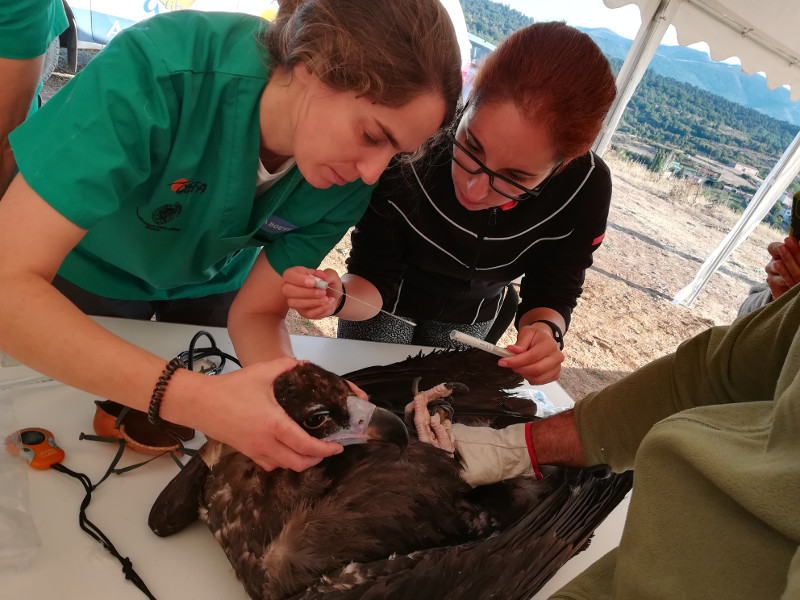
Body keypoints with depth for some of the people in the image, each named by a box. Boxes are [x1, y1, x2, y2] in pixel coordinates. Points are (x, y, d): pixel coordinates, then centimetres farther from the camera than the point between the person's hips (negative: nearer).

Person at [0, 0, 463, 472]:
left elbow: (256, 313, -18)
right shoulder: (158, 70, -40)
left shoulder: (353, 177, -25)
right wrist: (193, 398, -51)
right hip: (75, 279, -2)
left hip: (204, 288, 3)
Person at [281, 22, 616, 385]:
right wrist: (339, 298, -48)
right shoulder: (407, 150, -36)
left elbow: (552, 294, -15)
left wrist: (545, 330, -38)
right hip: (389, 303, -2)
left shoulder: (586, 187, -30)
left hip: (470, 320, 2)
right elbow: (373, 281, -25)